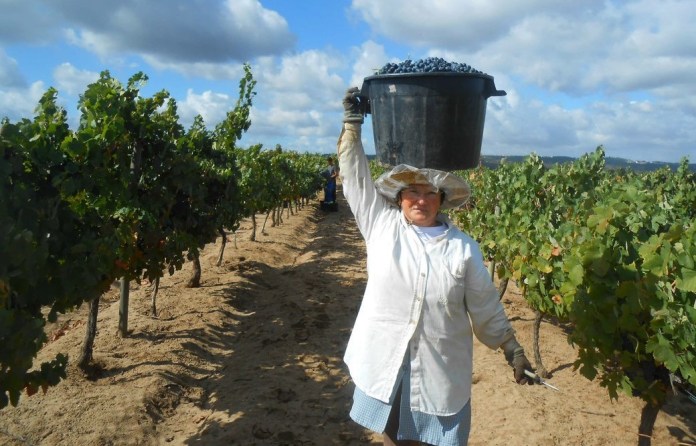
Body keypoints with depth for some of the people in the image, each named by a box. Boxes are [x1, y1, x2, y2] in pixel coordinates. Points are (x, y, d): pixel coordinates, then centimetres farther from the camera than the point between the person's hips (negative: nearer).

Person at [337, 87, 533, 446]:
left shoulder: (464, 248, -3)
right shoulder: (381, 225, -3)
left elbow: (487, 309, 3)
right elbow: (355, 177, -3)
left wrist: (514, 351, 3)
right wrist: (353, 121, -4)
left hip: (440, 371, 0)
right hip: (385, 365, 1)